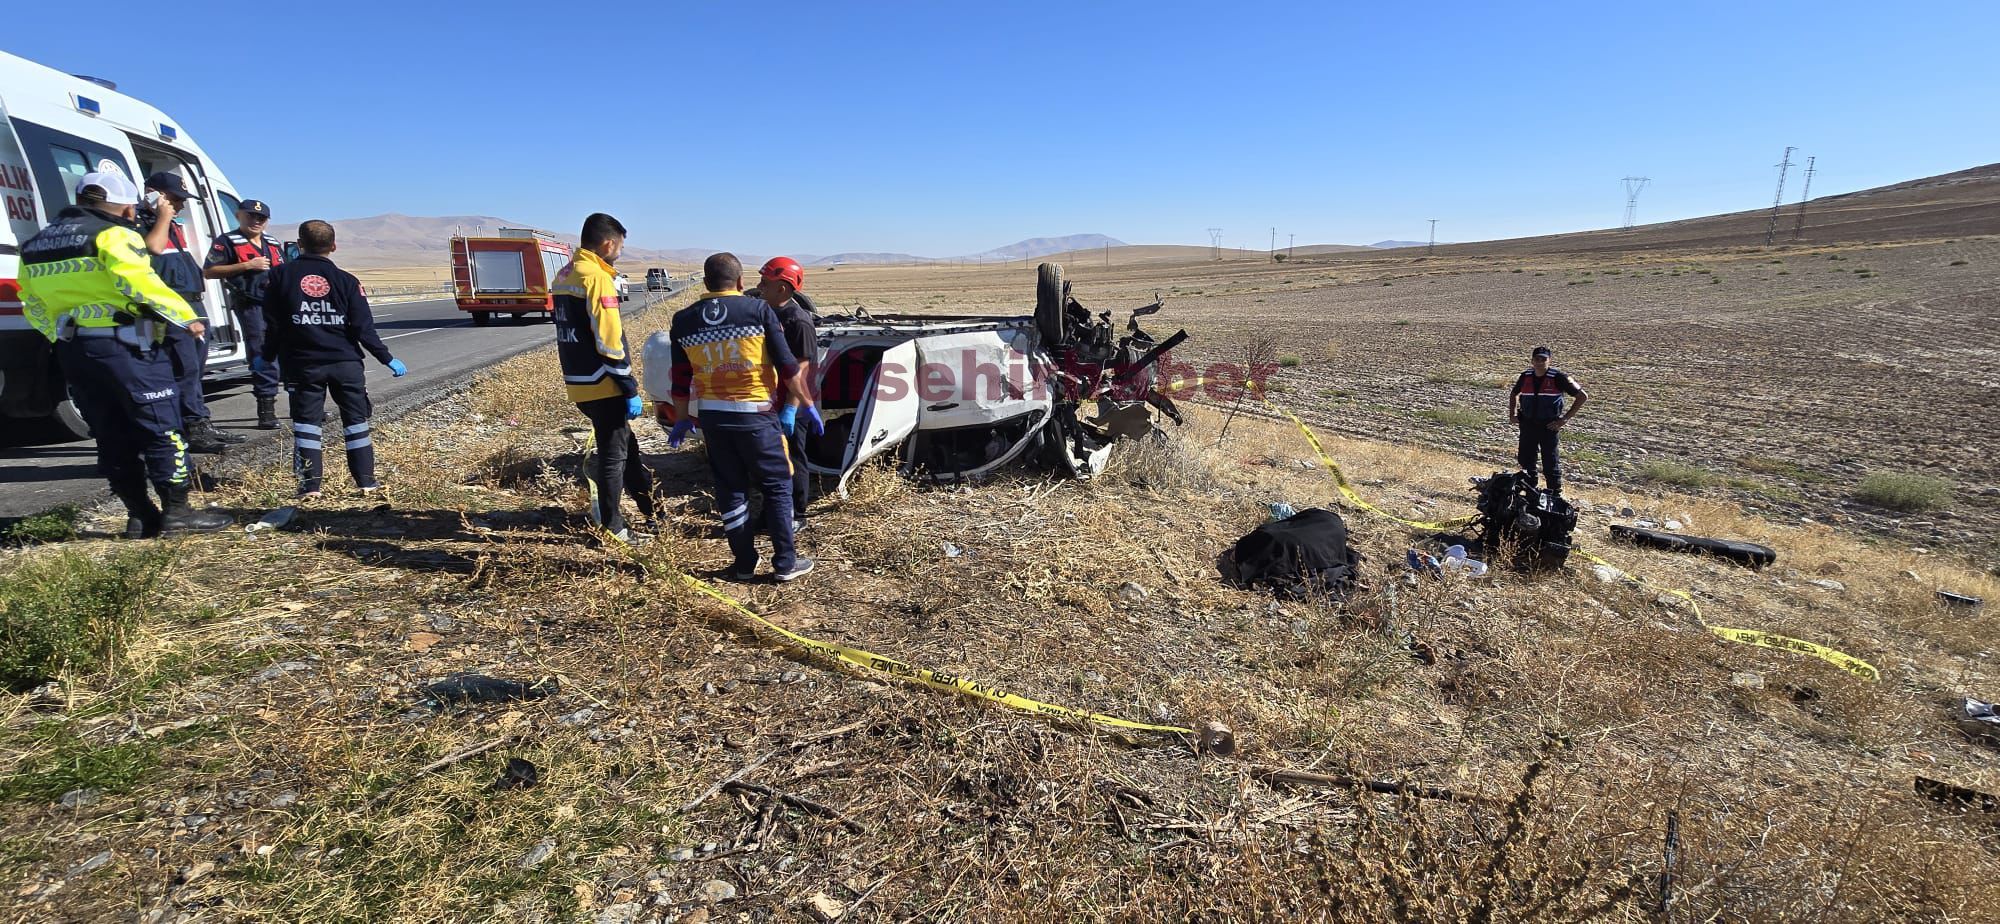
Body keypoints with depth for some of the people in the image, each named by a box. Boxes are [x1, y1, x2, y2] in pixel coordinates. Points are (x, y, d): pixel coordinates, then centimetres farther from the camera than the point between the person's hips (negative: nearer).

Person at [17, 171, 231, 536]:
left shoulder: (37, 243, 18)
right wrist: (186, 316, -13)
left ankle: (141, 516, 13)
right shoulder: (112, 235, -8)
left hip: (72, 350, 8)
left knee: (112, 435, 10)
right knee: (161, 427, -3)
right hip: (124, 346, -8)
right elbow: (141, 283, -21)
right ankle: (176, 509, -4)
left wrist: (61, 336, 26)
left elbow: (32, 302, 21)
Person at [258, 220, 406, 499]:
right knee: (356, 421, 7)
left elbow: (273, 325, 4)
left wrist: (267, 358, 18)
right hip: (346, 362, 0)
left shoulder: (281, 276, 1)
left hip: (303, 364, 0)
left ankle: (310, 486, 6)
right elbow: (364, 328, -5)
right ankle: (367, 482, 7)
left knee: (307, 422, 6)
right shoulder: (346, 280, -1)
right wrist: (388, 359, 2)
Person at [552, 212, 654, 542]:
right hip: (603, 386, -9)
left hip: (578, 384, 9)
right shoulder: (597, 278, -16)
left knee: (624, 443, 18)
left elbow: (570, 332, 17)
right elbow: (610, 343, -21)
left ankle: (649, 506, 28)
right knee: (613, 454, 3)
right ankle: (612, 528, 13)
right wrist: (631, 390, -15)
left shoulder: (563, 276, 13)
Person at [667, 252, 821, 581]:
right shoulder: (758, 310, -7)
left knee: (730, 489, 14)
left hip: (712, 417, 4)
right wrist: (808, 405, 2)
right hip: (756, 415, -3)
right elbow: (788, 366, -7)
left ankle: (744, 563, 20)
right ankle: (785, 563, 11)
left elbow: (680, 380, 9)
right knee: (777, 486, 8)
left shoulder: (683, 320, 4)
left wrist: (681, 420, 20)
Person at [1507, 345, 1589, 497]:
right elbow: (1514, 394, 23)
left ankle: (1556, 495, 11)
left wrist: (1565, 418, -11)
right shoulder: (1525, 377, 3)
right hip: (1527, 425, 4)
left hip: (1548, 426, -4)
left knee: (1550, 464, -1)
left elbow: (1582, 396, -7)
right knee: (1526, 462, 11)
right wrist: (1512, 414, 12)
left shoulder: (1558, 377, -10)